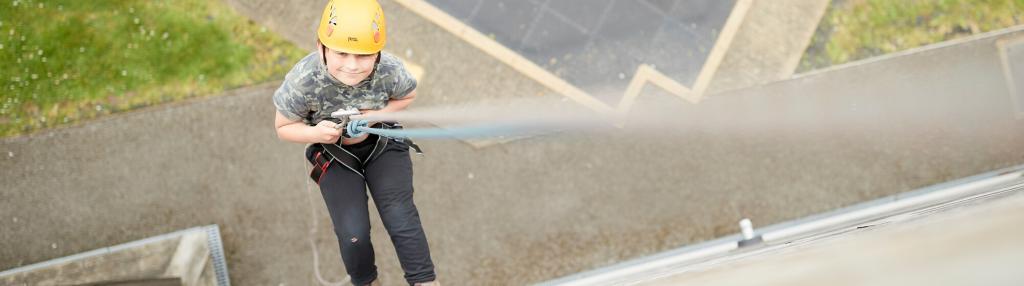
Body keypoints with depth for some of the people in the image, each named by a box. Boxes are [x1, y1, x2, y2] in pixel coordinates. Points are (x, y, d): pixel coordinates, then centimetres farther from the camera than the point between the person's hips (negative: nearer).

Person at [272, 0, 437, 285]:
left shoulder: (390, 70, -30)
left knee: (401, 218, -14)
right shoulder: (301, 82, -33)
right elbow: (284, 127, -14)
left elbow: (407, 96, -4)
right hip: (335, 155, -1)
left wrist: (377, 115, -24)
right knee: (353, 234, -7)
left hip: (382, 144, 1)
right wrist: (315, 133, -36)